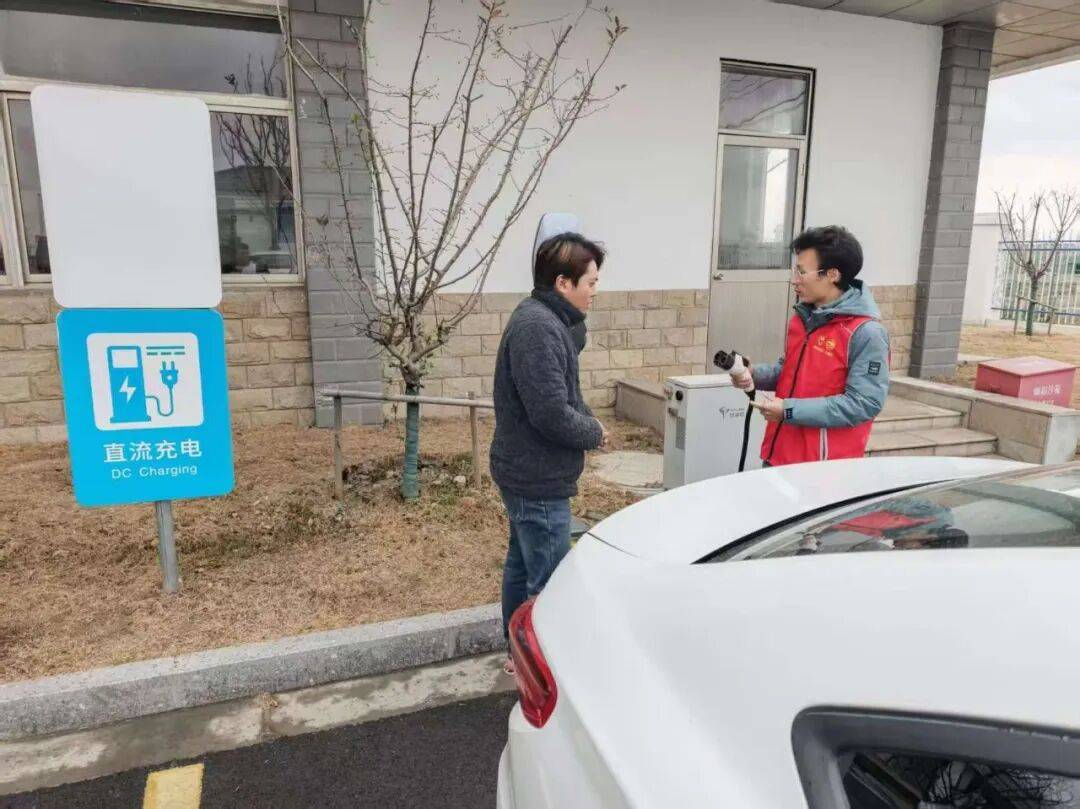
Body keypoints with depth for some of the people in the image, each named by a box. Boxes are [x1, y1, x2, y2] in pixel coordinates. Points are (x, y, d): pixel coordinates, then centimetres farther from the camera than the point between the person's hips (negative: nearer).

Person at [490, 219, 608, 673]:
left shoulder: (545, 321, 11)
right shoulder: (538, 328, -24)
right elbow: (553, 414, -28)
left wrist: (588, 418, -1)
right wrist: (594, 433, -10)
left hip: (526, 473, 11)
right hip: (539, 479, -11)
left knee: (523, 566, 21)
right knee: (548, 585, 1)